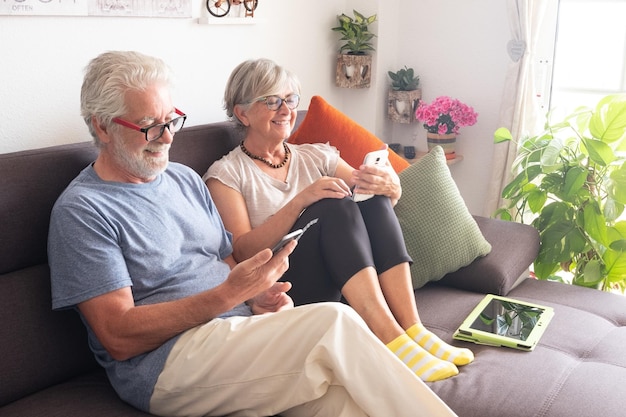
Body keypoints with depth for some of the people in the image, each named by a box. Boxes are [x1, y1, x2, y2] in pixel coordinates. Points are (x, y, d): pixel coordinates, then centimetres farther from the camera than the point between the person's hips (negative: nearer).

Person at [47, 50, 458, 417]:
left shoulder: (185, 179, 17)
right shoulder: (81, 210, -4)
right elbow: (119, 337, -11)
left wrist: (257, 296, -2)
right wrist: (227, 295, -21)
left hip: (240, 333, 6)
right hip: (167, 360, -6)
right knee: (336, 323, -24)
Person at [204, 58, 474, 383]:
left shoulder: (316, 157, 18)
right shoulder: (226, 174, 5)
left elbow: (389, 196, 9)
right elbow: (243, 252, -10)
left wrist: (388, 186, -16)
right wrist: (301, 201, -20)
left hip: (343, 281, 5)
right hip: (282, 292, -4)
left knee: (375, 199, -19)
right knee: (336, 207, -26)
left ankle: (412, 329, -27)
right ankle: (392, 339, -38)